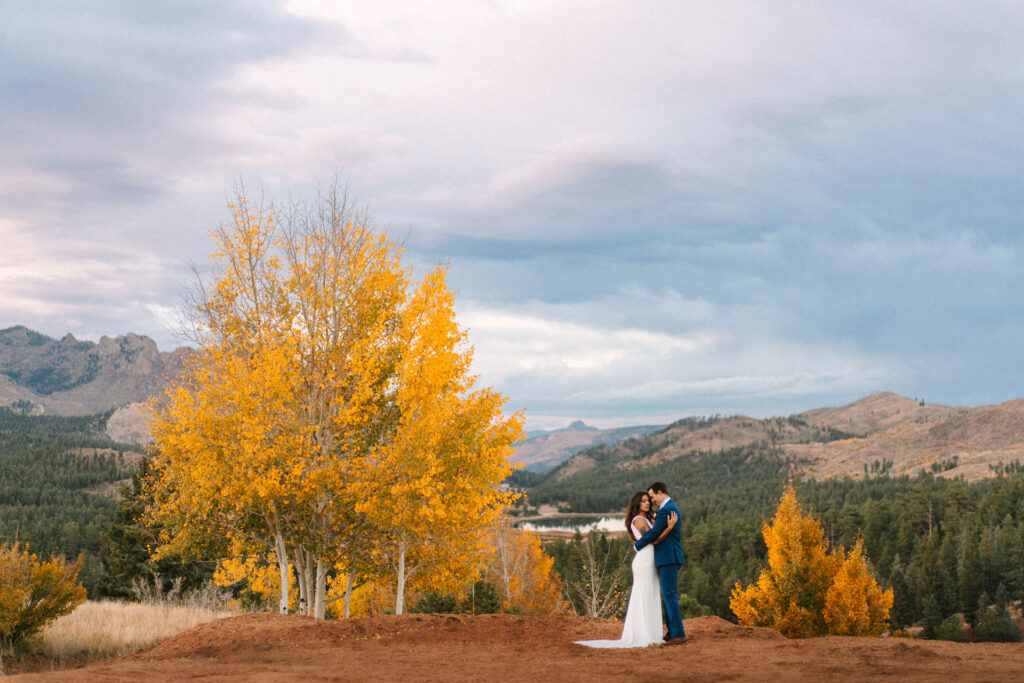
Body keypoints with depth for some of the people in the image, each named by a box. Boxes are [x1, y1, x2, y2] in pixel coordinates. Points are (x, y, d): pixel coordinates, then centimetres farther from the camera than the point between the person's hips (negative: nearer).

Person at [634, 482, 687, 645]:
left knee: (669, 595, -10)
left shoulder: (666, 510, -16)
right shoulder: (672, 507, 18)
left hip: (668, 558, -11)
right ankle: (672, 632, 17)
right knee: (668, 596, 13)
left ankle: (679, 635, -11)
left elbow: (654, 533, -17)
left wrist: (637, 545, -3)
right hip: (670, 558, 11)